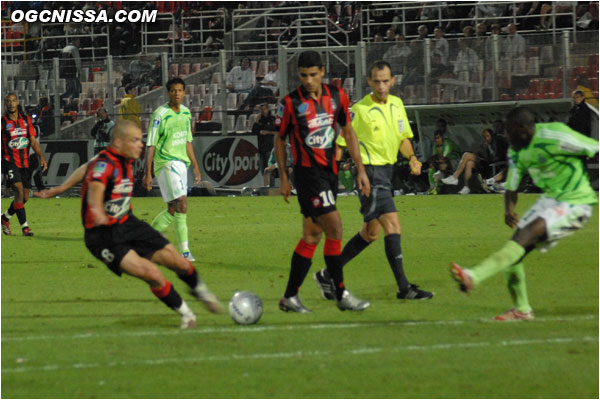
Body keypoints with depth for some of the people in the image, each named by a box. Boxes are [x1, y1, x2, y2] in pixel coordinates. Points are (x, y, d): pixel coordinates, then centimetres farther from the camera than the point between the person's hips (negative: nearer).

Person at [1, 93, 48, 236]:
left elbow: (33, 141, 10)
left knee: (24, 197, 7)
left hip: (25, 163, 5)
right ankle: (24, 226, -18)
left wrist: (41, 157, -3)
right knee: (19, 192, -20)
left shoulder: (26, 120, 9)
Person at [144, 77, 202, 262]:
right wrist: (148, 173, -14)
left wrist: (195, 167, 21)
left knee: (173, 209, 10)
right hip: (165, 163, -8)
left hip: (181, 163, 8)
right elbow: (150, 145, -11)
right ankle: (184, 251, -15)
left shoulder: (186, 112, 10)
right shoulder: (160, 115, -12)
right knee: (182, 204, -17)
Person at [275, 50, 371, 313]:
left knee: (312, 236, 8)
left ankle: (290, 297, 14)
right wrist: (284, 179, 3)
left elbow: (348, 132, 14)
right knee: (334, 228, -14)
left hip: (330, 171, 6)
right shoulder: (291, 103, -7)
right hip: (307, 171, -6)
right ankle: (341, 295, -9)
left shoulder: (337, 96, 5)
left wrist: (360, 169, 10)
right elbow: (279, 139, 3)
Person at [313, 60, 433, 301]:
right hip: (370, 171, -8)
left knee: (371, 233, 13)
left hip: (387, 170, 8)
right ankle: (403, 287, -12)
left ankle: (328, 276, 23)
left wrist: (411, 157, 0)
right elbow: (341, 143, -8)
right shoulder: (360, 110, -11)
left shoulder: (397, 104, 9)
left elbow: (403, 138, 19)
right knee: (393, 227, -14)